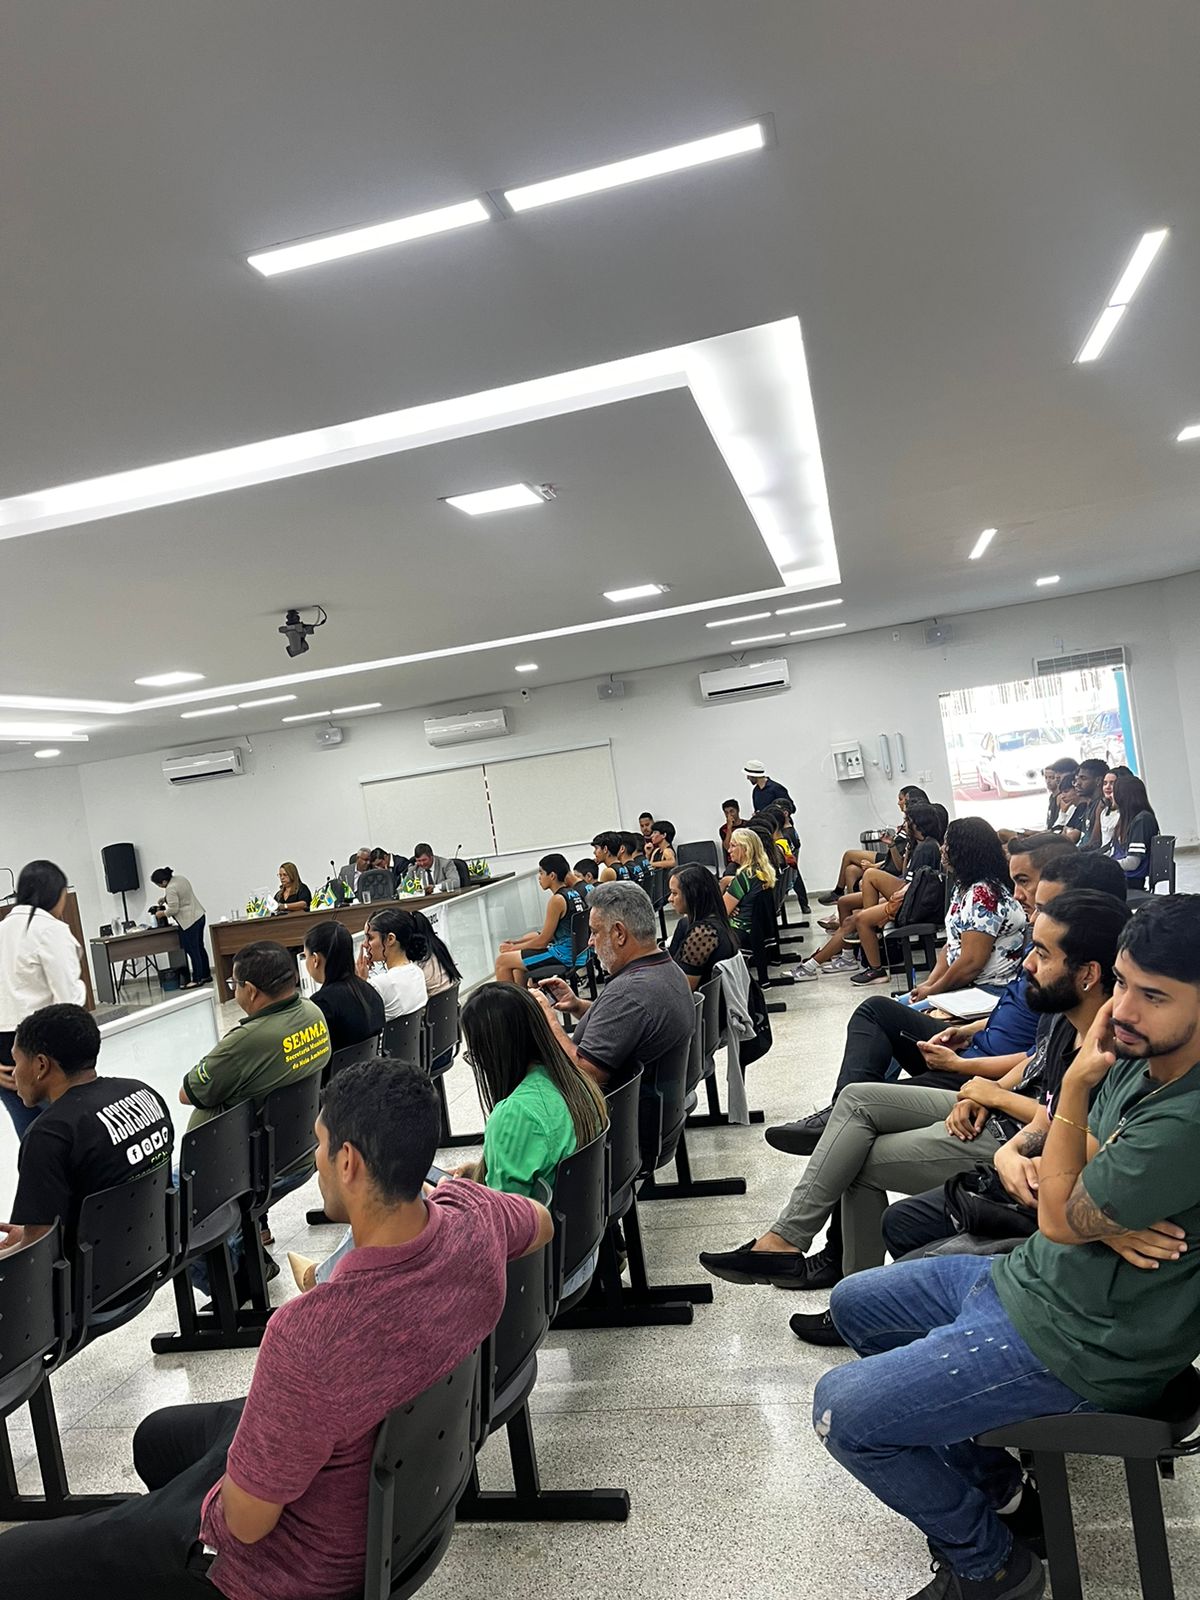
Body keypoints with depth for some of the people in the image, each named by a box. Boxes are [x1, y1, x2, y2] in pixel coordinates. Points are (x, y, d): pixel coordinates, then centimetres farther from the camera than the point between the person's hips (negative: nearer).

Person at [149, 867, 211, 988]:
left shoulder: (171, 889, -19)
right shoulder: (180, 878, 10)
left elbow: (173, 909, -19)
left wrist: (162, 913, -2)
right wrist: (165, 899, 18)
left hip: (189, 921, -10)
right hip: (199, 915, 10)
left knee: (192, 951, -3)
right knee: (199, 948, 16)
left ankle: (197, 980, 2)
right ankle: (206, 975, 22)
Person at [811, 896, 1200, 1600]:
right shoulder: (1138, 1058, -3)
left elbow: (1060, 1218, -20)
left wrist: (1076, 1083, -18)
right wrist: (1100, 1216, -16)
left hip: (1079, 1343, -9)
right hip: (1029, 1276, 9)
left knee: (842, 1410, -11)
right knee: (855, 1303, 20)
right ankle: (988, 1477, 27)